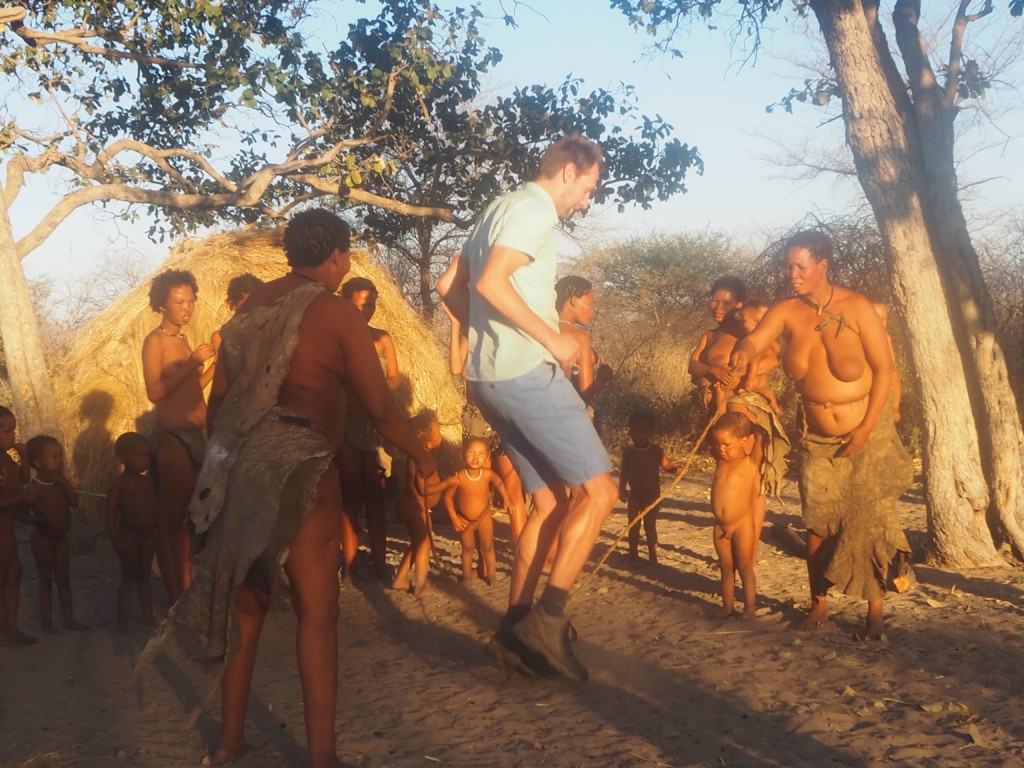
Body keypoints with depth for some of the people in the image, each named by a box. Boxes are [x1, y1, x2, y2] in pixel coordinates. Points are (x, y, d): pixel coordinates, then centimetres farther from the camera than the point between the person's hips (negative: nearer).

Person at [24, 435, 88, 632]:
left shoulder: (61, 482, 2)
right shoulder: (34, 488, -17)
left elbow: (75, 503, -7)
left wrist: (64, 482, -14)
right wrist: (38, 519, -35)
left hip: (62, 537, 6)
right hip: (43, 538, -6)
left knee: (64, 579, 12)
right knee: (46, 580, 3)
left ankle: (69, 619, 19)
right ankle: (47, 622, 10)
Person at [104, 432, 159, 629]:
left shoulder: (149, 481, 6)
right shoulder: (119, 483, -10)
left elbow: (157, 507, 11)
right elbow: (111, 512, -12)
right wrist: (114, 538, -16)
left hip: (148, 535, 5)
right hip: (128, 535, -5)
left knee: (144, 576, 13)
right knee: (128, 577, 2)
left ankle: (148, 615, 19)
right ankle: (122, 617, 9)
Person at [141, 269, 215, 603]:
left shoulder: (183, 340, 17)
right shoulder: (155, 341, -7)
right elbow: (155, 392, -19)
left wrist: (215, 362, 10)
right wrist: (191, 363, -22)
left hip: (195, 435, 8)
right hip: (172, 437, -8)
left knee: (186, 515, 11)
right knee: (169, 519, -5)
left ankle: (186, 589, 16)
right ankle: (175, 596, -3)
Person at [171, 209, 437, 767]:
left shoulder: (254, 304, 13)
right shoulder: (337, 312, -4)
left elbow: (219, 393, 15)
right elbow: (378, 407, -4)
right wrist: (419, 455, 11)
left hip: (236, 461, 6)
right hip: (297, 464, -6)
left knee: (244, 595, 16)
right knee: (316, 607, 0)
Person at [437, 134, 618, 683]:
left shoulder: (500, 210, 22)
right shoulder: (534, 211, -8)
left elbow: (450, 286, 23)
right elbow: (491, 283, -23)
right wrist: (552, 338, -17)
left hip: (488, 375, 10)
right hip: (526, 371, -10)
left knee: (551, 503, 12)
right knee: (599, 491, -5)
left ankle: (515, 629, 12)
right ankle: (547, 619, -9)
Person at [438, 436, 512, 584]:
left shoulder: (488, 474, -22)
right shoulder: (458, 478, -28)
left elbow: (498, 482, 2)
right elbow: (448, 496, -14)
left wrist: (506, 498, -2)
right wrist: (454, 518, -13)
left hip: (484, 518, 1)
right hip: (464, 520, -1)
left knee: (487, 546, 9)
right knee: (468, 547, 12)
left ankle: (490, 572, 28)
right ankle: (467, 574, 31)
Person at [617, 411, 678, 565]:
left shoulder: (656, 450, -6)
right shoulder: (628, 451, -4)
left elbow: (666, 465, -11)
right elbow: (623, 472, -2)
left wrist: (675, 469, -32)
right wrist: (622, 489, -11)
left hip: (652, 494, -1)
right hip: (634, 495, 1)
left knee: (650, 525, 2)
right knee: (633, 525, 5)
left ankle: (652, 555, 11)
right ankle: (633, 554, 18)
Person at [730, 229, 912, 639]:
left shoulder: (855, 307, -16)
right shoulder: (786, 311, -7)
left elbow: (883, 369, -13)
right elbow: (755, 340, -23)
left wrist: (865, 430, -16)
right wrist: (743, 352, -48)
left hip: (867, 435, -3)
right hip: (818, 440, 3)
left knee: (870, 521, -1)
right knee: (818, 523, 7)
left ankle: (875, 609, 9)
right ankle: (818, 603, 21)